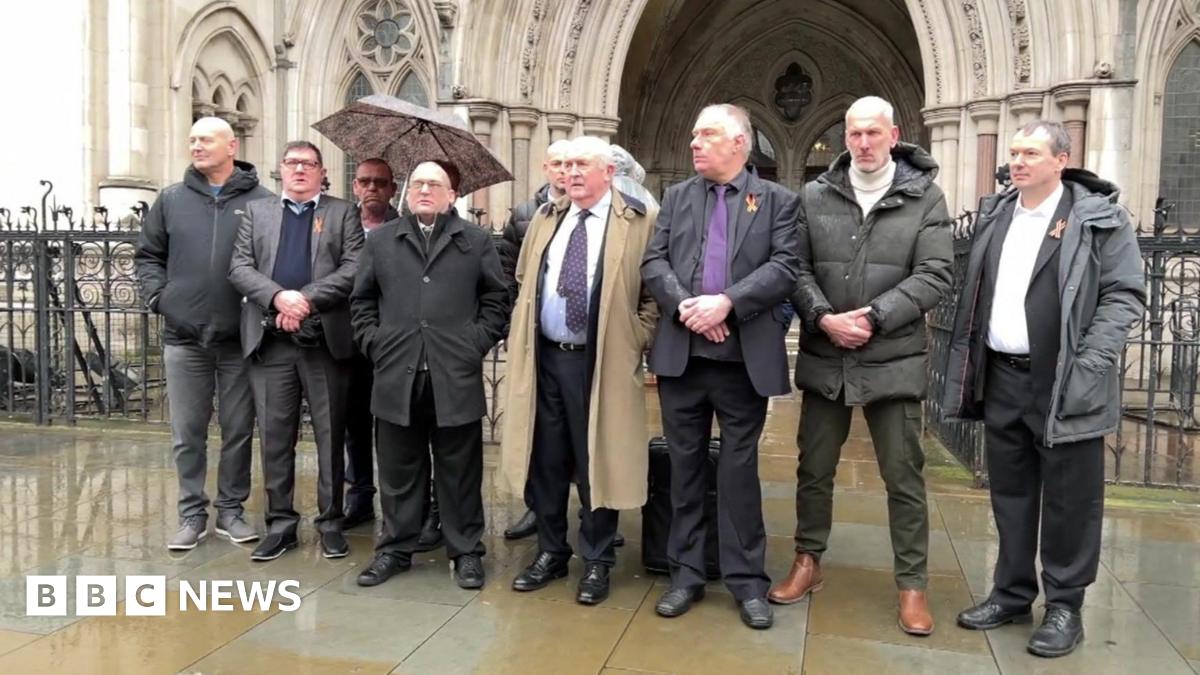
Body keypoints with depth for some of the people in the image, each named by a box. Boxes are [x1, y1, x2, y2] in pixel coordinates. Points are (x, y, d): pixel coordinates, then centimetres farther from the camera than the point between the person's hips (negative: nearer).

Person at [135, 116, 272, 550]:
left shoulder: (262, 201, -3)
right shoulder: (172, 199, 7)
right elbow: (148, 254, 13)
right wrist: (157, 295, 0)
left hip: (240, 338, -2)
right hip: (184, 337, 2)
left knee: (238, 430, 9)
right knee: (187, 433, 8)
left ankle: (231, 509, 23)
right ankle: (193, 514, 20)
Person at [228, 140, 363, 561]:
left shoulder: (343, 213, 8)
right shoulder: (256, 211, 15)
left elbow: (354, 268, -5)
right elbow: (239, 267, 3)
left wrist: (307, 299, -16)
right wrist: (278, 297, -14)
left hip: (326, 339, -2)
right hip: (271, 340, 2)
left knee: (331, 436, 4)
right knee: (274, 436, 6)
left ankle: (330, 521, 16)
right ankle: (280, 523, 16)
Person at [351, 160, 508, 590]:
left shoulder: (476, 241, 7)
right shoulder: (381, 241, 12)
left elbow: (497, 298, 7)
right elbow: (362, 300, 15)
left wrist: (476, 345, -2)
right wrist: (373, 344, 4)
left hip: (456, 376, -1)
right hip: (397, 375, 2)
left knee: (460, 471, 6)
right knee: (399, 470, 10)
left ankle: (466, 551, 18)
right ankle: (395, 548, 24)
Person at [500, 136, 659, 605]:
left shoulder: (638, 223, -3)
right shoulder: (545, 219, 13)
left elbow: (654, 294, -3)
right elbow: (525, 282, 20)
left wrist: (633, 344, -9)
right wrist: (522, 336, 11)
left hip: (599, 363, -5)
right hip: (544, 358, 5)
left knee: (595, 464, 4)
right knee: (546, 461, 13)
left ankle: (597, 562, 19)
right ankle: (550, 552, 29)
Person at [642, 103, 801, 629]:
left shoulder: (777, 200, 4)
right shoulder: (676, 197, 13)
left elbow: (785, 267, -8)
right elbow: (653, 262, 3)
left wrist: (727, 301, -19)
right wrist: (684, 305, -14)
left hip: (744, 357, -3)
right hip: (681, 354, 3)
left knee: (740, 469, 6)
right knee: (685, 466, 11)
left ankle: (747, 580, 19)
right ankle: (686, 573, 24)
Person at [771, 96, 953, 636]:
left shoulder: (925, 196, -1)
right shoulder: (815, 195, 5)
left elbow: (935, 275, -8)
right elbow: (797, 267, 1)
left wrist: (874, 318, -16)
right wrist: (823, 318, -14)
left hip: (894, 360, -2)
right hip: (824, 358, 2)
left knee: (904, 476, 5)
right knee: (814, 468, 13)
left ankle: (912, 584, 19)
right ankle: (808, 562, 31)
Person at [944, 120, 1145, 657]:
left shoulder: (1100, 217, -4)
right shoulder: (995, 215, 11)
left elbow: (1125, 294, -8)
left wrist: (1088, 365, -18)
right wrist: (967, 366, 8)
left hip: (1064, 384, -5)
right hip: (1001, 378, 5)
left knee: (1068, 500, 4)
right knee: (1010, 494, 14)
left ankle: (1065, 607, 18)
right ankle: (1012, 593, 27)